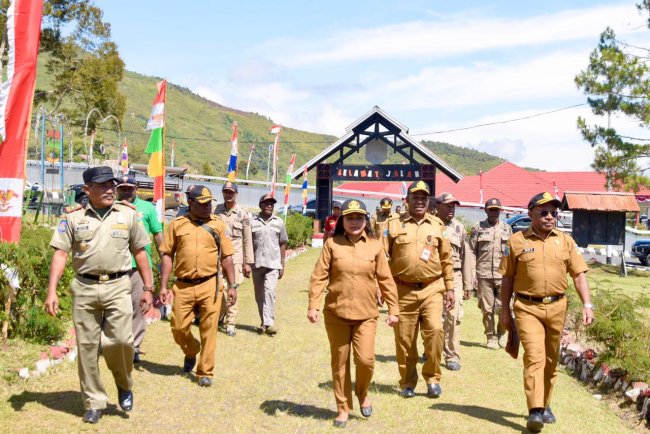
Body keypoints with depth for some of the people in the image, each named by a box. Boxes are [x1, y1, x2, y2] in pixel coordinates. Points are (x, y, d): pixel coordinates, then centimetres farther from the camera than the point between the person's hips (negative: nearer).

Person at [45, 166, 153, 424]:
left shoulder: (128, 214, 5)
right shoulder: (73, 217, 4)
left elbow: (140, 252, 9)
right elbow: (60, 254, 1)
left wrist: (148, 288, 7)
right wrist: (51, 291, -9)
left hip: (118, 287, -1)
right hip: (84, 288, 1)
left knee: (120, 339, -12)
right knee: (87, 347, 6)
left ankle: (124, 385, 18)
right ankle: (93, 402, 21)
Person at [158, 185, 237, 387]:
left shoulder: (217, 224, 5)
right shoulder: (177, 224, 5)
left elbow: (226, 257, 7)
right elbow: (167, 255, 5)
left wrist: (232, 286, 3)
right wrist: (163, 286, 0)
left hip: (210, 285, -1)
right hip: (183, 286, 1)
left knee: (208, 330, 2)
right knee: (179, 328, 6)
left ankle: (205, 372, 16)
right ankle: (191, 352, 38)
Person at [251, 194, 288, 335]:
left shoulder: (279, 222, 5)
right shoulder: (252, 222, 1)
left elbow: (282, 244, 8)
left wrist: (282, 265, 5)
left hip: (273, 264, -1)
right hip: (256, 264, 1)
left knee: (269, 291, -17)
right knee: (259, 296, 9)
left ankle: (269, 323, -17)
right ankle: (264, 322, 22)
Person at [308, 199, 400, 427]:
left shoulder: (375, 246, 1)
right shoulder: (332, 244, -2)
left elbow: (386, 280, 5)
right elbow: (319, 277, -3)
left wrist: (393, 309, 4)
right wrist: (313, 305, -10)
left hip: (366, 315, 0)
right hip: (335, 314, 0)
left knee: (365, 359, -8)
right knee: (340, 362, 8)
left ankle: (362, 394, 25)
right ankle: (343, 407, 26)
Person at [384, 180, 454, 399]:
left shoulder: (437, 225, 9)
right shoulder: (394, 224, 3)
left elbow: (446, 259, 12)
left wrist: (450, 288, 10)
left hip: (432, 289, 1)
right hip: (403, 290, -1)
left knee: (434, 330, -12)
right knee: (404, 338, 5)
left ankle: (432, 377, 9)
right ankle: (407, 382, 23)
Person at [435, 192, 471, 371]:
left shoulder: (459, 228, 9)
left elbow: (465, 256, 12)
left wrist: (467, 284, 10)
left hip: (454, 276, 2)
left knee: (453, 316, -4)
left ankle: (452, 356, 5)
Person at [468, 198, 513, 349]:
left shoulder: (507, 228, 12)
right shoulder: (478, 228, 5)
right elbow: (471, 252, 2)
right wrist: (472, 274, -5)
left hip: (503, 275, 1)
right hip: (484, 275, -1)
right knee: (487, 309, 3)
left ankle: (502, 333, 23)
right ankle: (491, 337, 17)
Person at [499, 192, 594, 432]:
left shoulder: (565, 241, 7)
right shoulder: (516, 241, -1)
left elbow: (579, 274, 6)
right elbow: (507, 278, 3)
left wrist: (587, 304, -4)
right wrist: (505, 309, 3)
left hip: (557, 307, 3)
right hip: (527, 307, -3)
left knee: (551, 359, 13)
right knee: (534, 356, -13)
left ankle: (545, 405, 29)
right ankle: (535, 411, -13)